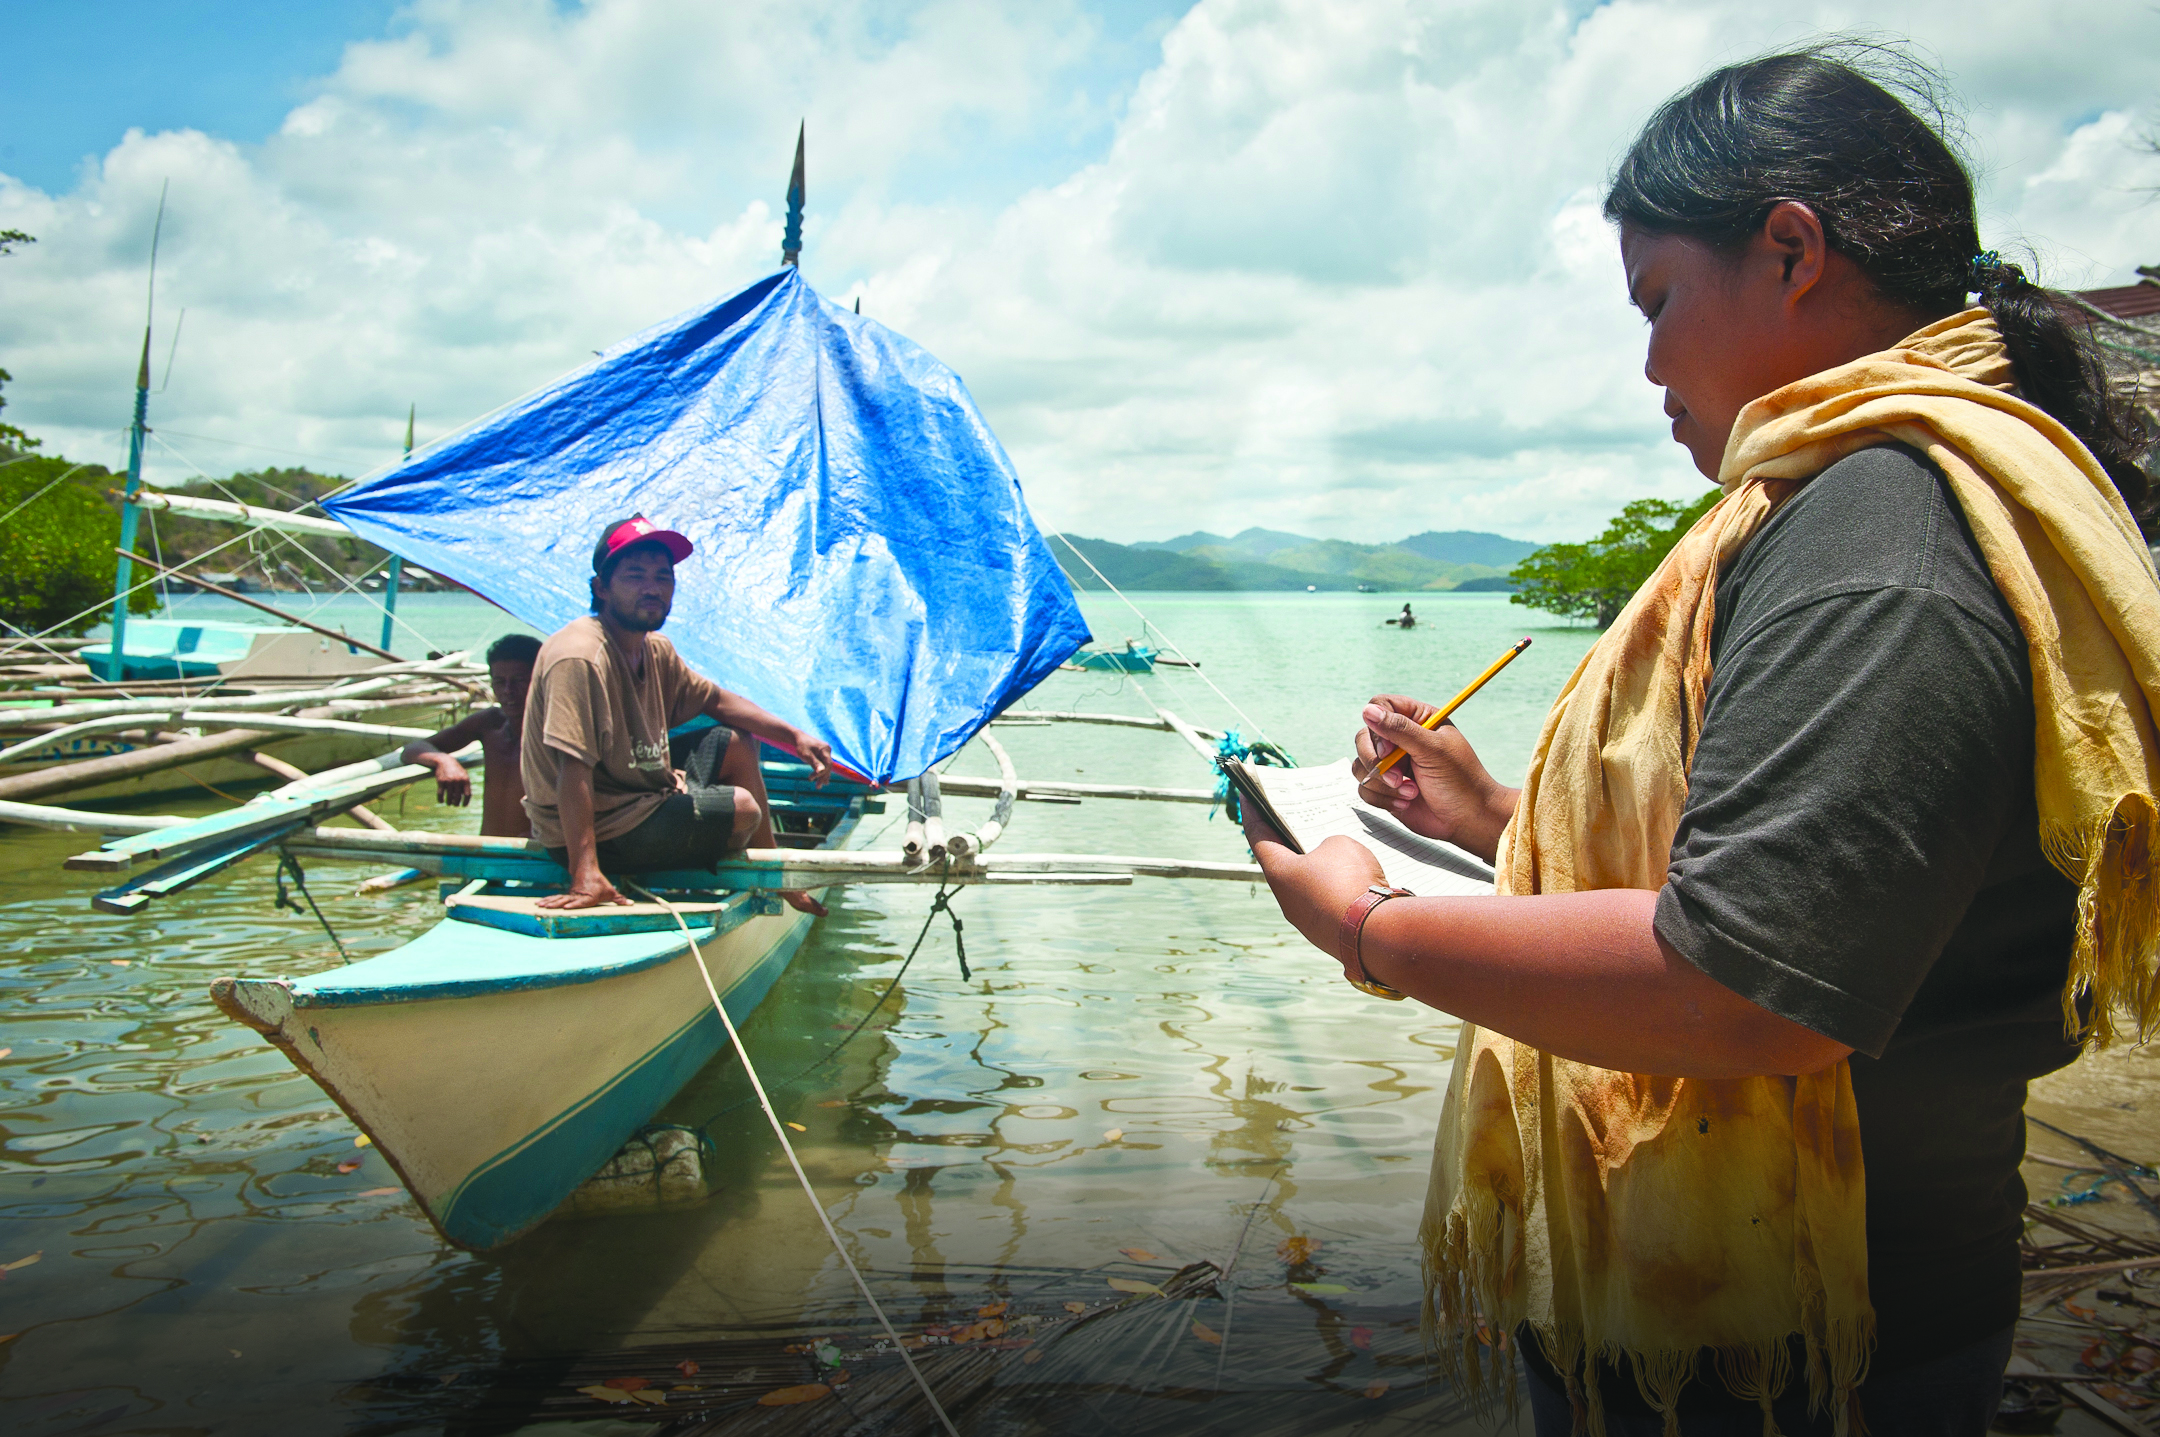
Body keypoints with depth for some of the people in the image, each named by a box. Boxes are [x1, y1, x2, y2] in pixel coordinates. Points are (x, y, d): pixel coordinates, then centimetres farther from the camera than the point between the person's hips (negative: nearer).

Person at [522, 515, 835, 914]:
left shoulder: (655, 650, 5)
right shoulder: (580, 658, -27)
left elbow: (716, 700, 18)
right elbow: (573, 769, -35)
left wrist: (795, 737, 6)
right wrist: (586, 875, -42)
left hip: (642, 798, 10)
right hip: (599, 832, -10)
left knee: (735, 742, 14)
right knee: (741, 807, -13)